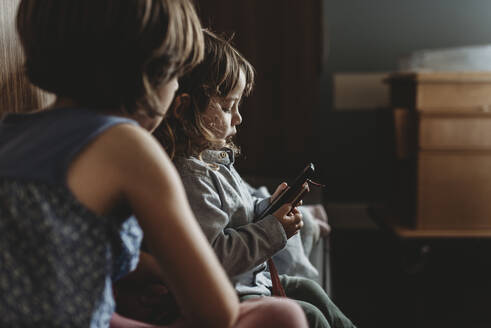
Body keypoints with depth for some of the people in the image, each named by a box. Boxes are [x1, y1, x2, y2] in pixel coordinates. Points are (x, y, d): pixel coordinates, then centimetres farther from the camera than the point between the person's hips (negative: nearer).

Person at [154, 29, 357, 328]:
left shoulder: (213, 156, 6)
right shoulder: (190, 175, -28)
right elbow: (213, 254, -29)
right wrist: (274, 229, -20)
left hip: (250, 278, 10)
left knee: (308, 289, 19)